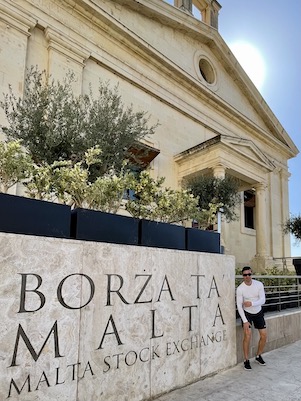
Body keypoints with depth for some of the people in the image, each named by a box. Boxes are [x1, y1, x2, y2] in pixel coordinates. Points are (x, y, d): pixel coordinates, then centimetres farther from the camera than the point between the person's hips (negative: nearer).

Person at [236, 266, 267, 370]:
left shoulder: (259, 284, -14)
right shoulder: (240, 288, -21)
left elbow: (263, 300, -18)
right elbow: (239, 305, -18)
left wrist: (252, 303, -35)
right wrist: (245, 321, -22)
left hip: (258, 313, 3)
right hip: (246, 313, -3)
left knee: (264, 336, 5)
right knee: (247, 336, -15)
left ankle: (258, 356, 28)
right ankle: (246, 360, 1)